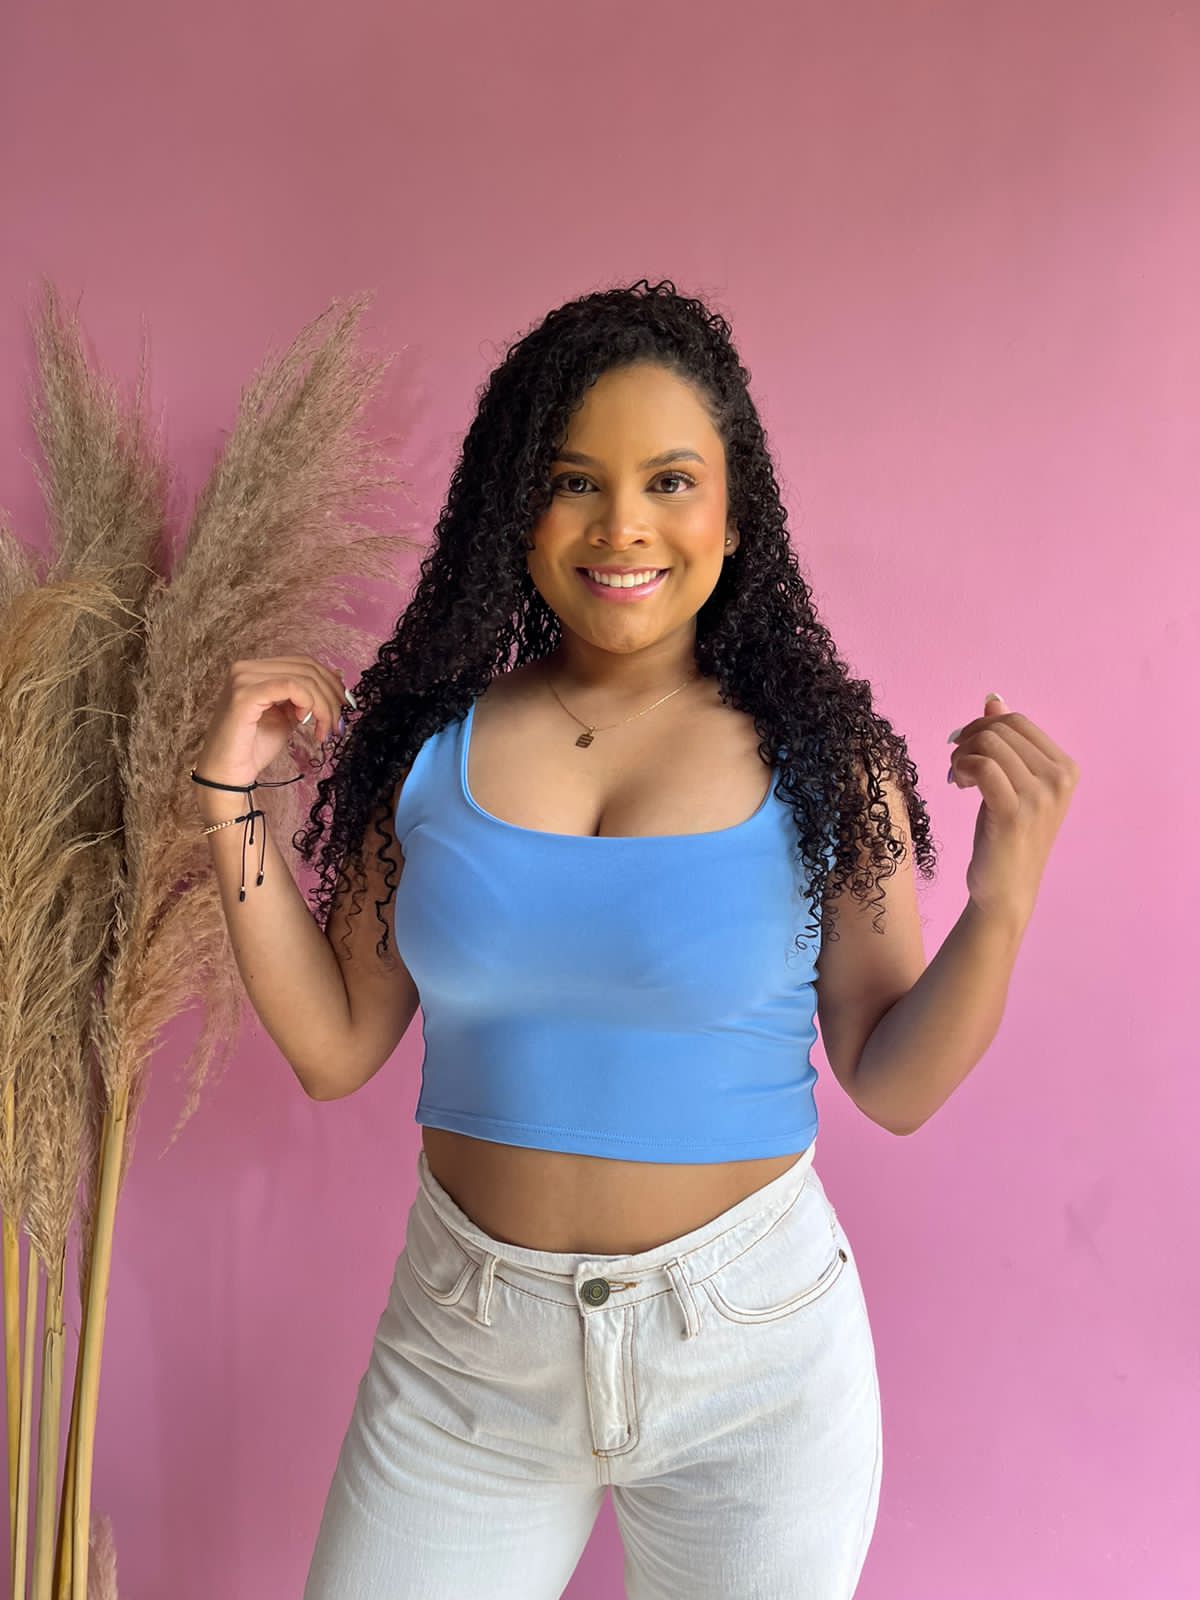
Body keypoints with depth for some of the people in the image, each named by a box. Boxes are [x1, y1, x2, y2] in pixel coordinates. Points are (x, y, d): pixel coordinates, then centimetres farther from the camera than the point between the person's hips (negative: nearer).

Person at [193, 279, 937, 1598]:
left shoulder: (819, 758, -8)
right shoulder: (430, 739, -4)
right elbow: (335, 1050, -2)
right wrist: (229, 797, -7)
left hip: (755, 1352, -1)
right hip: (461, 1351, 2)